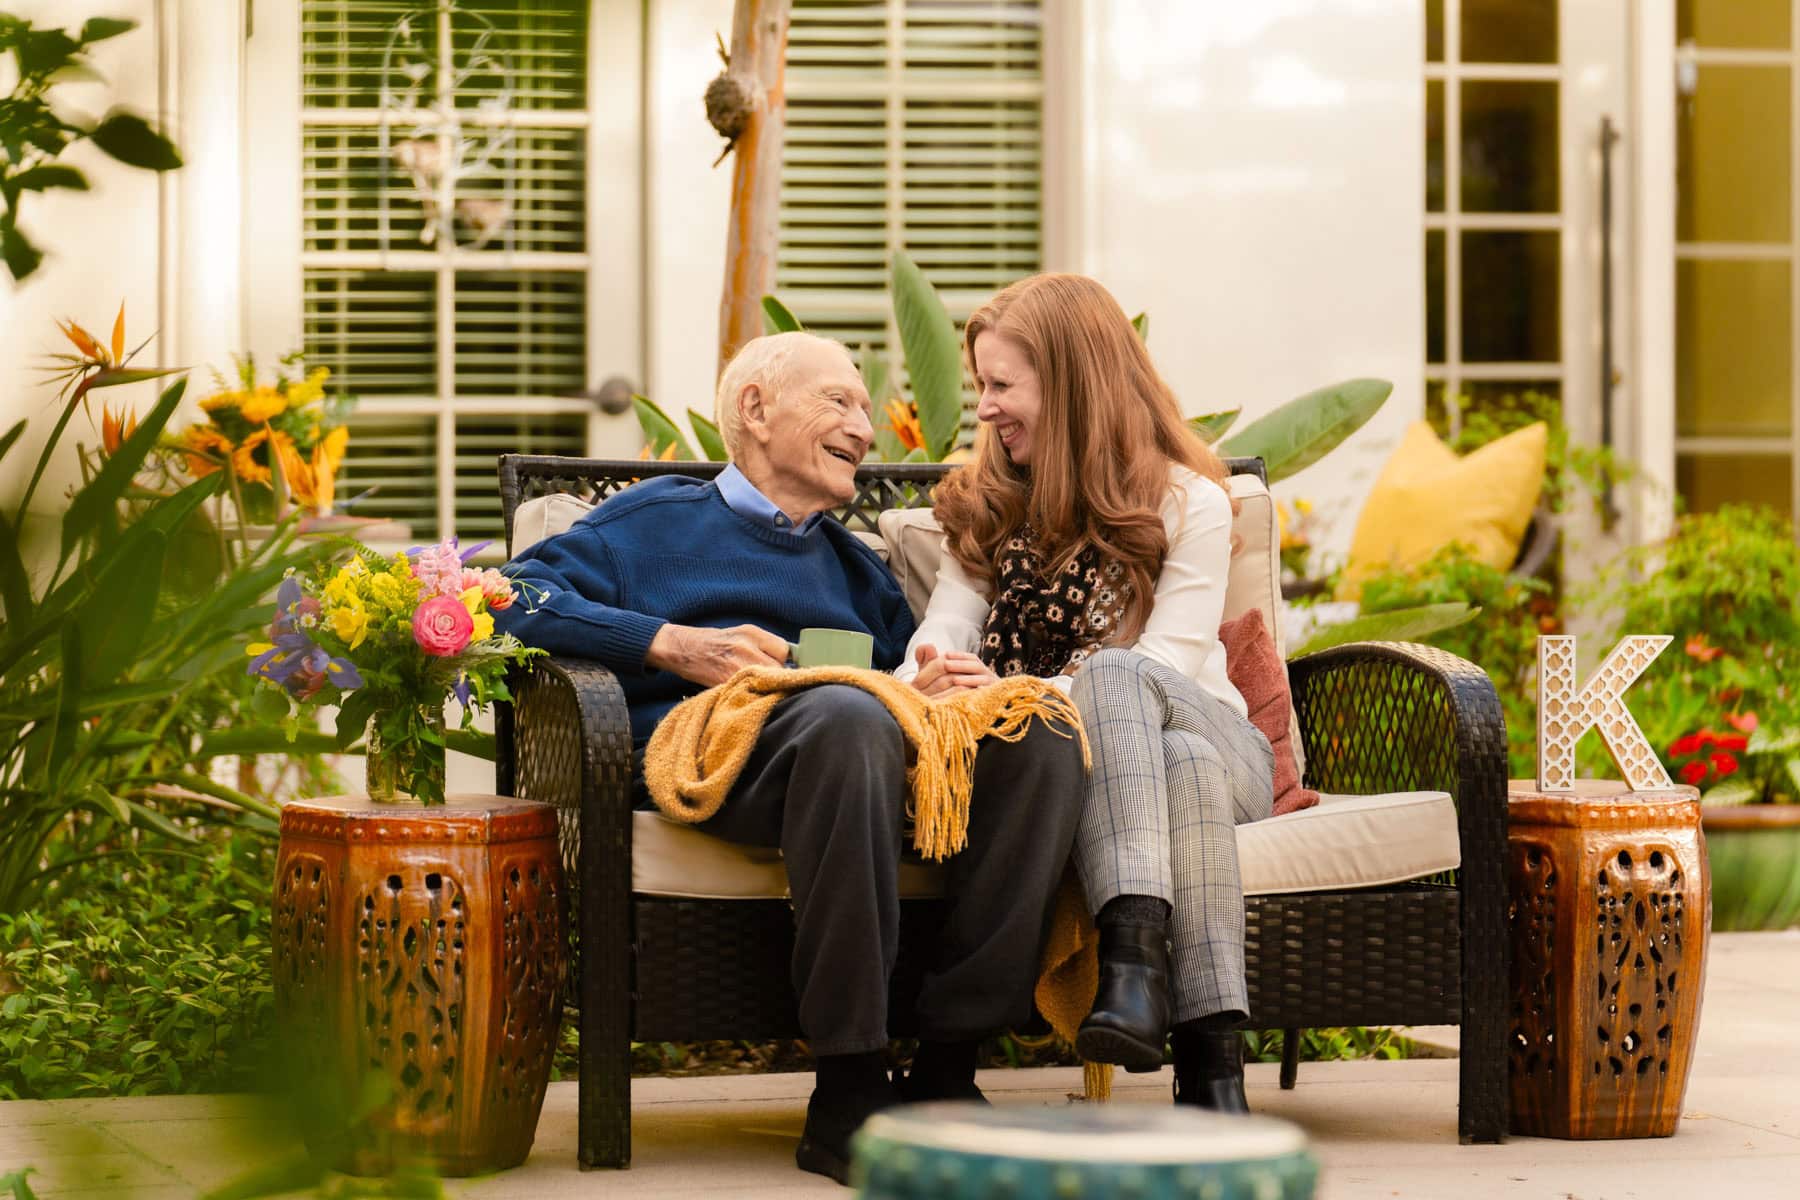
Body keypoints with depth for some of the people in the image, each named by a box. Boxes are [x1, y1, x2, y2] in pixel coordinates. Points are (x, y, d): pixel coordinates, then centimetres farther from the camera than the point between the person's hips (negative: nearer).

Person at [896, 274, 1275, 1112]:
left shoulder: (1187, 502, 2)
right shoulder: (989, 509, 17)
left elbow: (1165, 668, -12)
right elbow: (943, 634, 3)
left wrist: (1026, 695, -27)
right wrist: (927, 678, -23)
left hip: (1214, 738, -1)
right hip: (1078, 759, 1)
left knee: (1113, 677, -37)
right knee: (1181, 766, -36)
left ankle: (1135, 962, -51)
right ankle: (1208, 1056, -52)